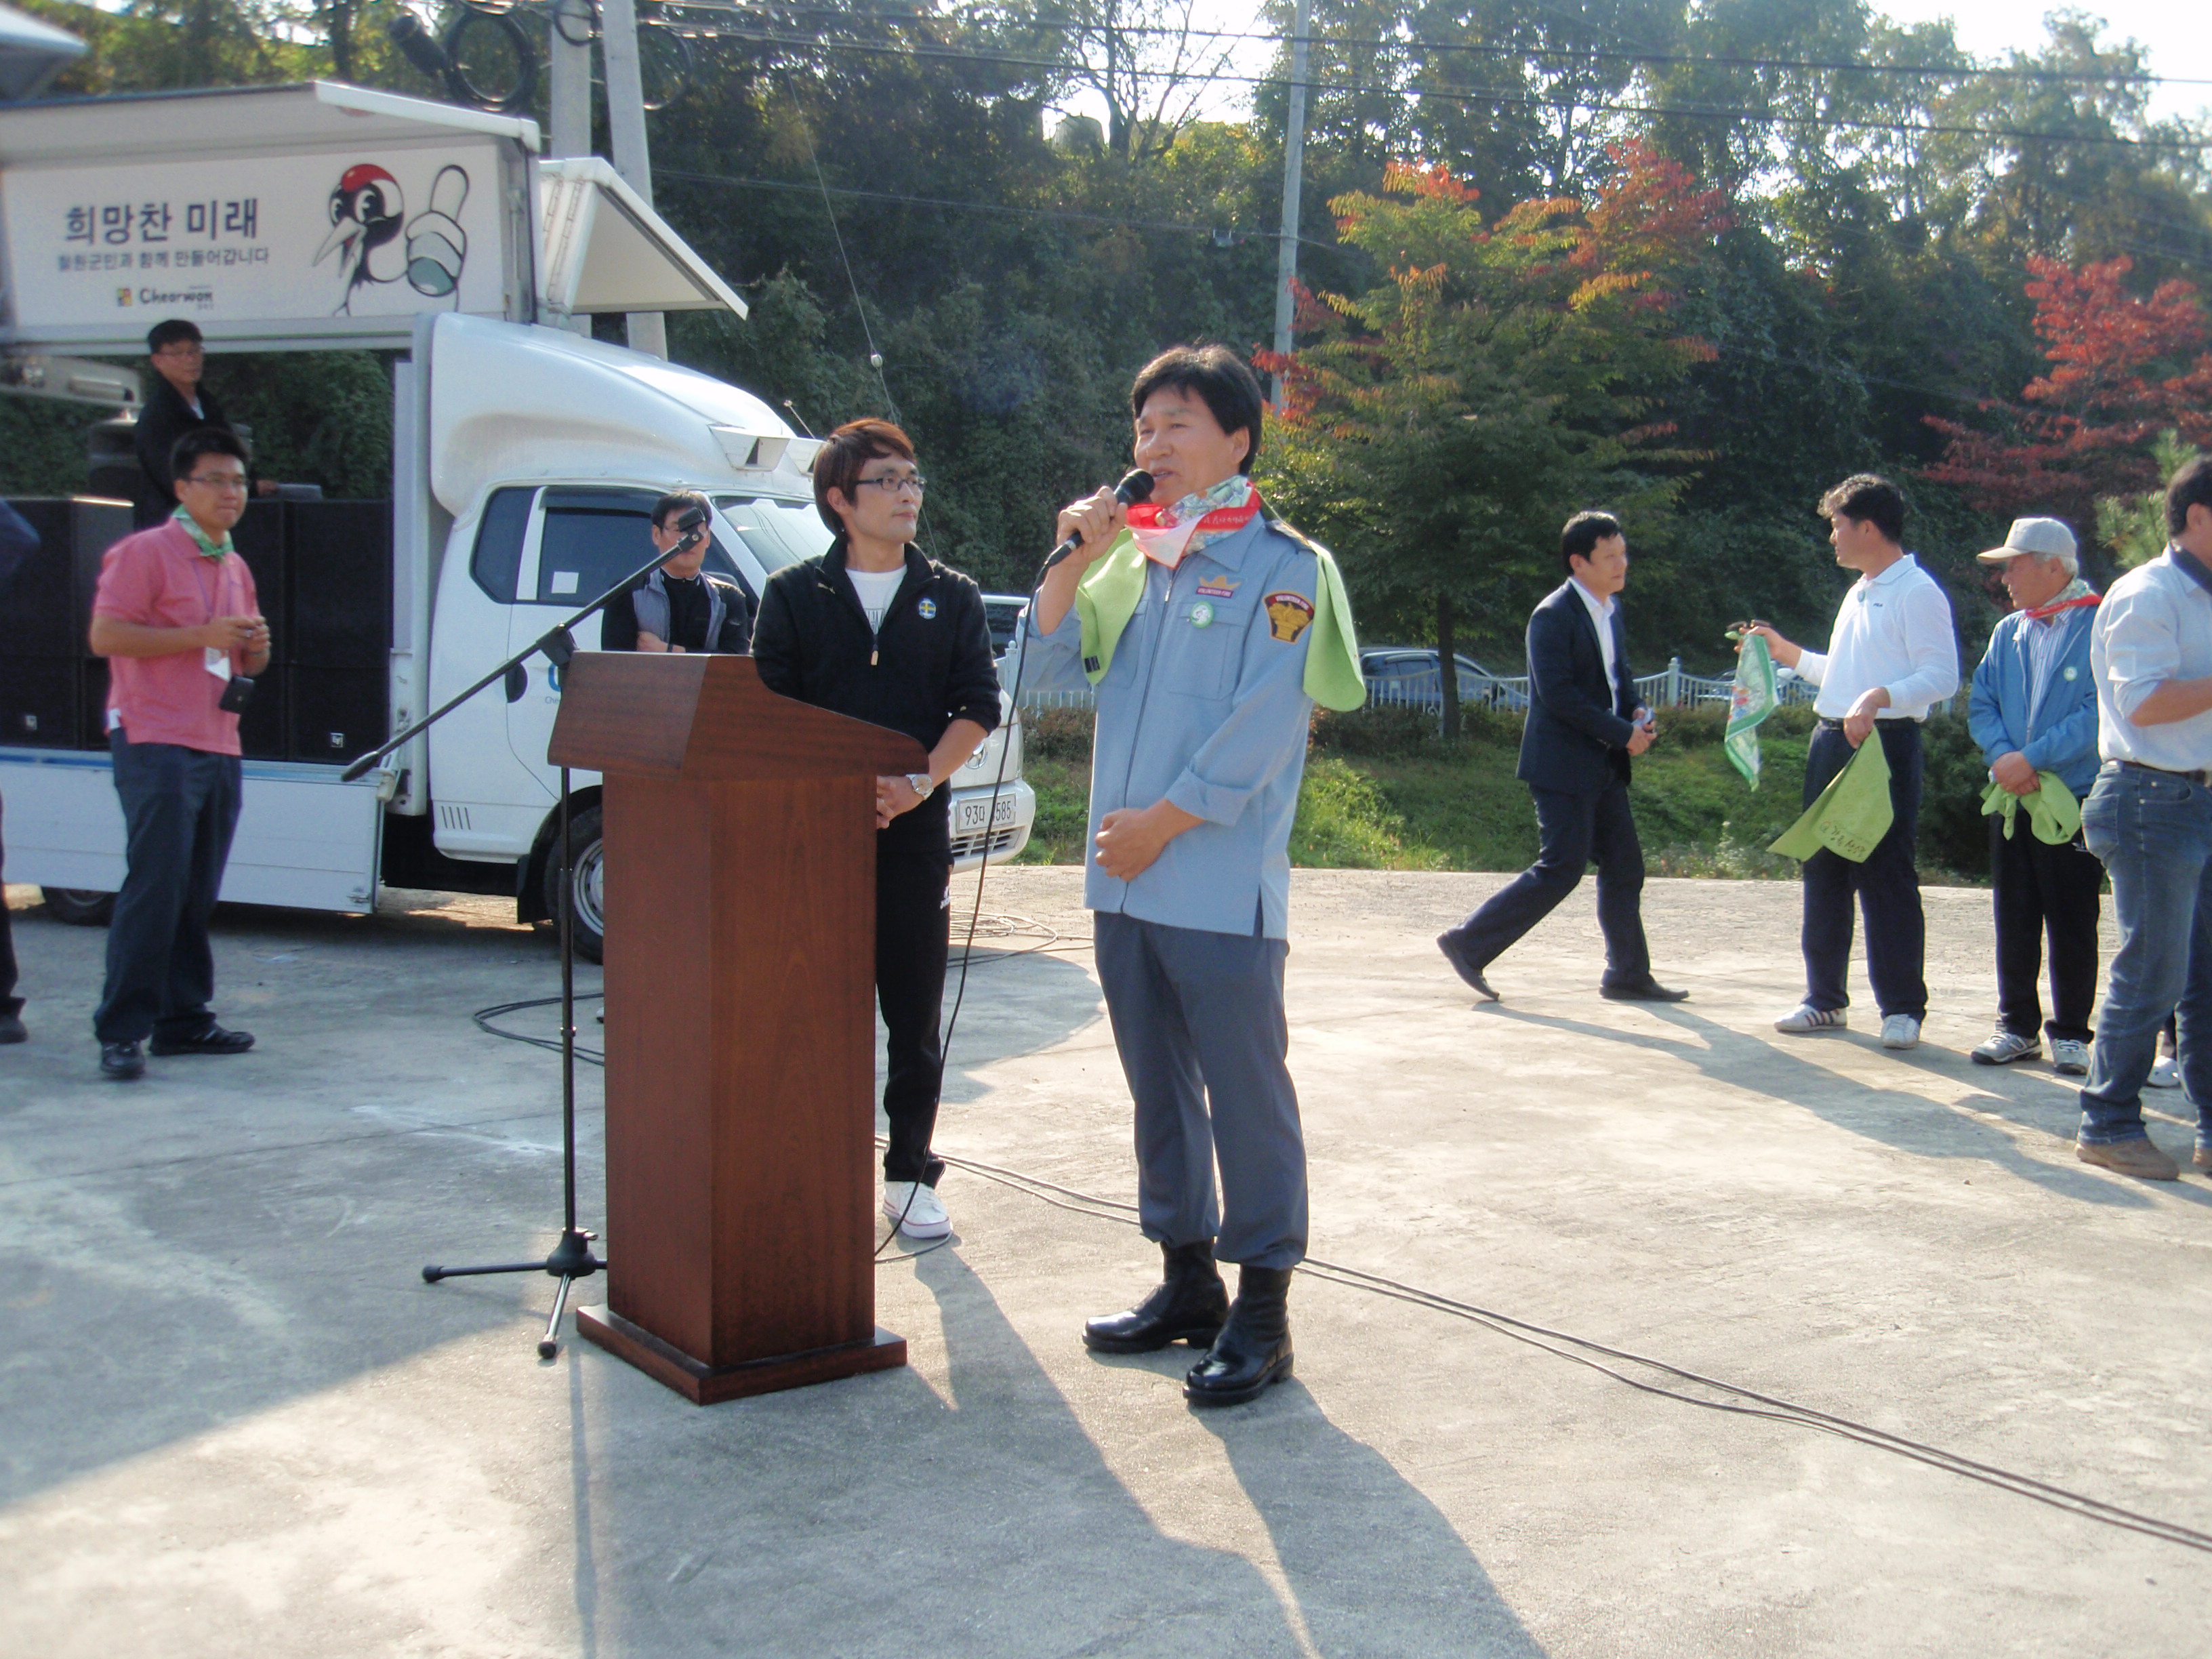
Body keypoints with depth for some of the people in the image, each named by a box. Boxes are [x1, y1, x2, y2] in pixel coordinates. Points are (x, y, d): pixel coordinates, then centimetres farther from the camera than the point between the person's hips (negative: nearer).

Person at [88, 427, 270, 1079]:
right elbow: (105, 636, -13)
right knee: (154, 889, -12)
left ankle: (183, 1018, 16)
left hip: (219, 749, 7)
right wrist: (201, 635, -16)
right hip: (156, 746, -7)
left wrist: (256, 648, 5)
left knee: (199, 894, 9)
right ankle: (120, 1031, -8)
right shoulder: (145, 553, -4)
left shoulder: (236, 568, 19)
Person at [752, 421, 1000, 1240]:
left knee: (916, 1011, 4)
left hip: (916, 831, 1)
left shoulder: (952, 597, 10)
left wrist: (918, 783, -12)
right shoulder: (794, 595, 6)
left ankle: (911, 1173, 14)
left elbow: (978, 707, 3)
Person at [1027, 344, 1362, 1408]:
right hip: (1124, 881, 7)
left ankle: (1261, 1309, 6)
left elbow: (1260, 725, -12)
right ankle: (1187, 1282, 25)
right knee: (1159, 1089, 14)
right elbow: (1050, 667, 12)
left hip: (1222, 888, -7)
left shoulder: (1281, 565, -4)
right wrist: (1076, 561, -1)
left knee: (1246, 1094, -2)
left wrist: (1161, 823, -12)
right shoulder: (1133, 557, 16)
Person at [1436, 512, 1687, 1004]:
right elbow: (1558, 695, -21)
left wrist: (1636, 713, 2)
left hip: (1604, 767, 9)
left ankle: (1628, 975, 20)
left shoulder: (1612, 610, 14)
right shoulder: (1553, 616, -15)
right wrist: (1623, 733, -19)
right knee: (1561, 869, -9)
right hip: (1563, 766, -9)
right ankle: (1469, 944, 0)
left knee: (1624, 867, 10)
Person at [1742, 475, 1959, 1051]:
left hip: (1884, 744, -9)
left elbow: (1942, 676, -17)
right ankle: (1825, 999, 18)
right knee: (1824, 873, 10)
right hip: (1831, 741, 9)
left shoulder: (1917, 593, -8)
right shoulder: (1859, 593, 21)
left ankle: (1902, 1009, 1)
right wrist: (1788, 654, 27)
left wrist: (1878, 698, -30)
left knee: (1886, 877, -6)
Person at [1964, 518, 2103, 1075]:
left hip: (2075, 799, -6)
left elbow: (2099, 715, -16)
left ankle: (2072, 1034, 11)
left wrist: (2033, 758, -18)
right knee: (2014, 919, 10)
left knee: (2072, 921, 1)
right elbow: (1981, 705, 8)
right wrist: (2003, 756, -10)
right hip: (2012, 797, 6)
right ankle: (2017, 1026, 20)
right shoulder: (2008, 632, 12)